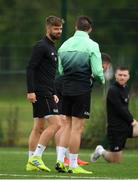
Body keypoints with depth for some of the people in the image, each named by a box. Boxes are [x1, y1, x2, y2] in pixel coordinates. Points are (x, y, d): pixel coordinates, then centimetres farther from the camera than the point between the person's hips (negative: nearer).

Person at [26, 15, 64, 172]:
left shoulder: (52, 48, 20)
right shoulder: (41, 46, -10)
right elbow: (30, 68, -16)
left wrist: (53, 94, 24)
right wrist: (30, 91, -22)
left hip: (47, 93, 10)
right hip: (41, 93, -10)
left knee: (39, 128, 8)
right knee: (55, 123, -15)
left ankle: (31, 162, 8)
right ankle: (35, 157, -15)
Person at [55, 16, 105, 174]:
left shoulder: (65, 45, 7)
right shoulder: (91, 45, -9)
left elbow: (61, 70, 11)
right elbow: (97, 71, -12)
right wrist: (101, 79, 9)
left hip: (66, 88, 5)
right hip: (82, 89, -5)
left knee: (68, 125, 15)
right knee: (77, 128, -2)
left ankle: (60, 160, 7)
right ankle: (73, 165, 0)